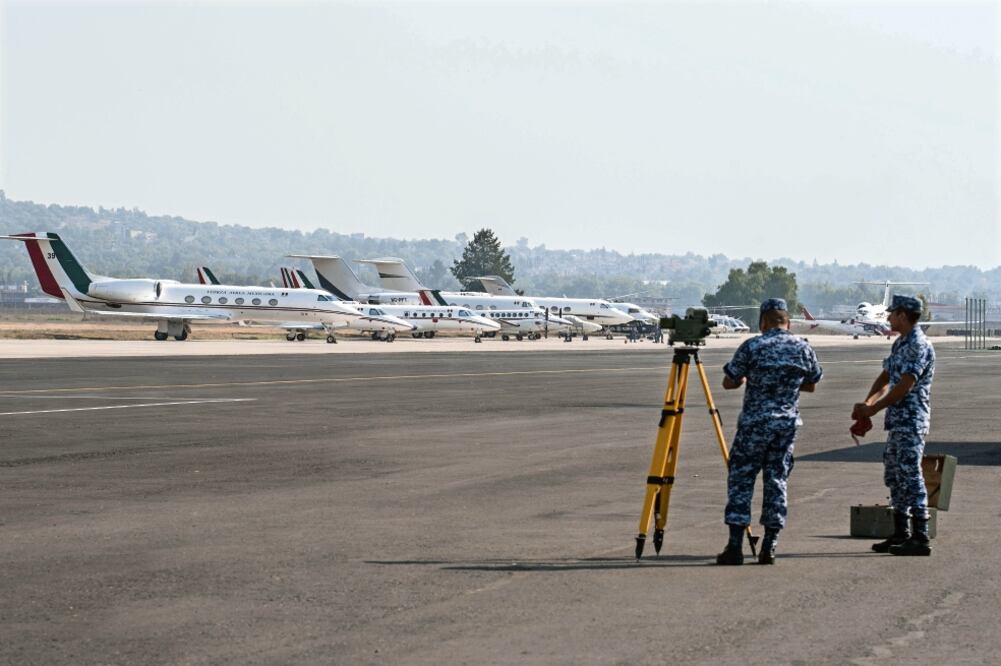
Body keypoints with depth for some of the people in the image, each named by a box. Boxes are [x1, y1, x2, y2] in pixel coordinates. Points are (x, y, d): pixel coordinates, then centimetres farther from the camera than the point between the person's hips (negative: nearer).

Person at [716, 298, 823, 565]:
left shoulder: (752, 347, -8)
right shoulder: (803, 349, 3)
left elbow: (729, 383, -1)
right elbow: (810, 385, 16)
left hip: (754, 423, -3)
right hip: (788, 423, 3)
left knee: (741, 479, 3)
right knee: (777, 480, 9)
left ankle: (735, 546, -3)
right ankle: (769, 547, 7)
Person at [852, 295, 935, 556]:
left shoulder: (919, 346, -15)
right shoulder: (900, 344, 16)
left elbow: (904, 386, -20)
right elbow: (885, 378, 17)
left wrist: (872, 409, -15)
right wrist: (867, 402, 0)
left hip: (911, 421, -10)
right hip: (896, 420, 10)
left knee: (910, 476, -11)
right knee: (894, 476, 14)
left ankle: (920, 538, -11)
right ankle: (901, 534, 20)